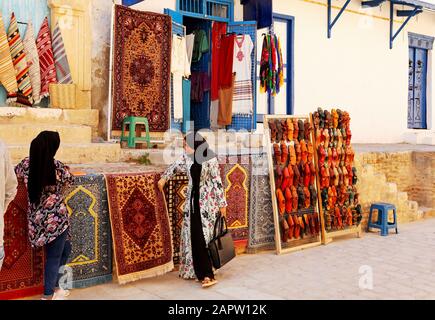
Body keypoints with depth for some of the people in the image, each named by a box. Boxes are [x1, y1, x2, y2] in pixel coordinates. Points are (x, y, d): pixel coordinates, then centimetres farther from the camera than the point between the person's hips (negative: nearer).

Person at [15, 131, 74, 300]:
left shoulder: (27, 164, -3)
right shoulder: (57, 167, -18)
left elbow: (16, 171, 20)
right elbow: (70, 180, 3)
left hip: (37, 219, 7)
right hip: (55, 219, -7)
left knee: (64, 248, 25)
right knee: (54, 257, 8)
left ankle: (54, 285, 34)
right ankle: (48, 295, 17)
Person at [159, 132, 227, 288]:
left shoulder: (210, 159, -14)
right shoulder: (187, 156, 3)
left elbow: (217, 181, -11)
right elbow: (175, 166, 23)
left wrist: (222, 203, -9)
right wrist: (164, 178, 26)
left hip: (207, 201, -6)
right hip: (192, 200, 6)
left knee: (203, 236, -10)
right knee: (192, 235, 4)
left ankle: (206, 274, -6)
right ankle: (204, 273, 13)